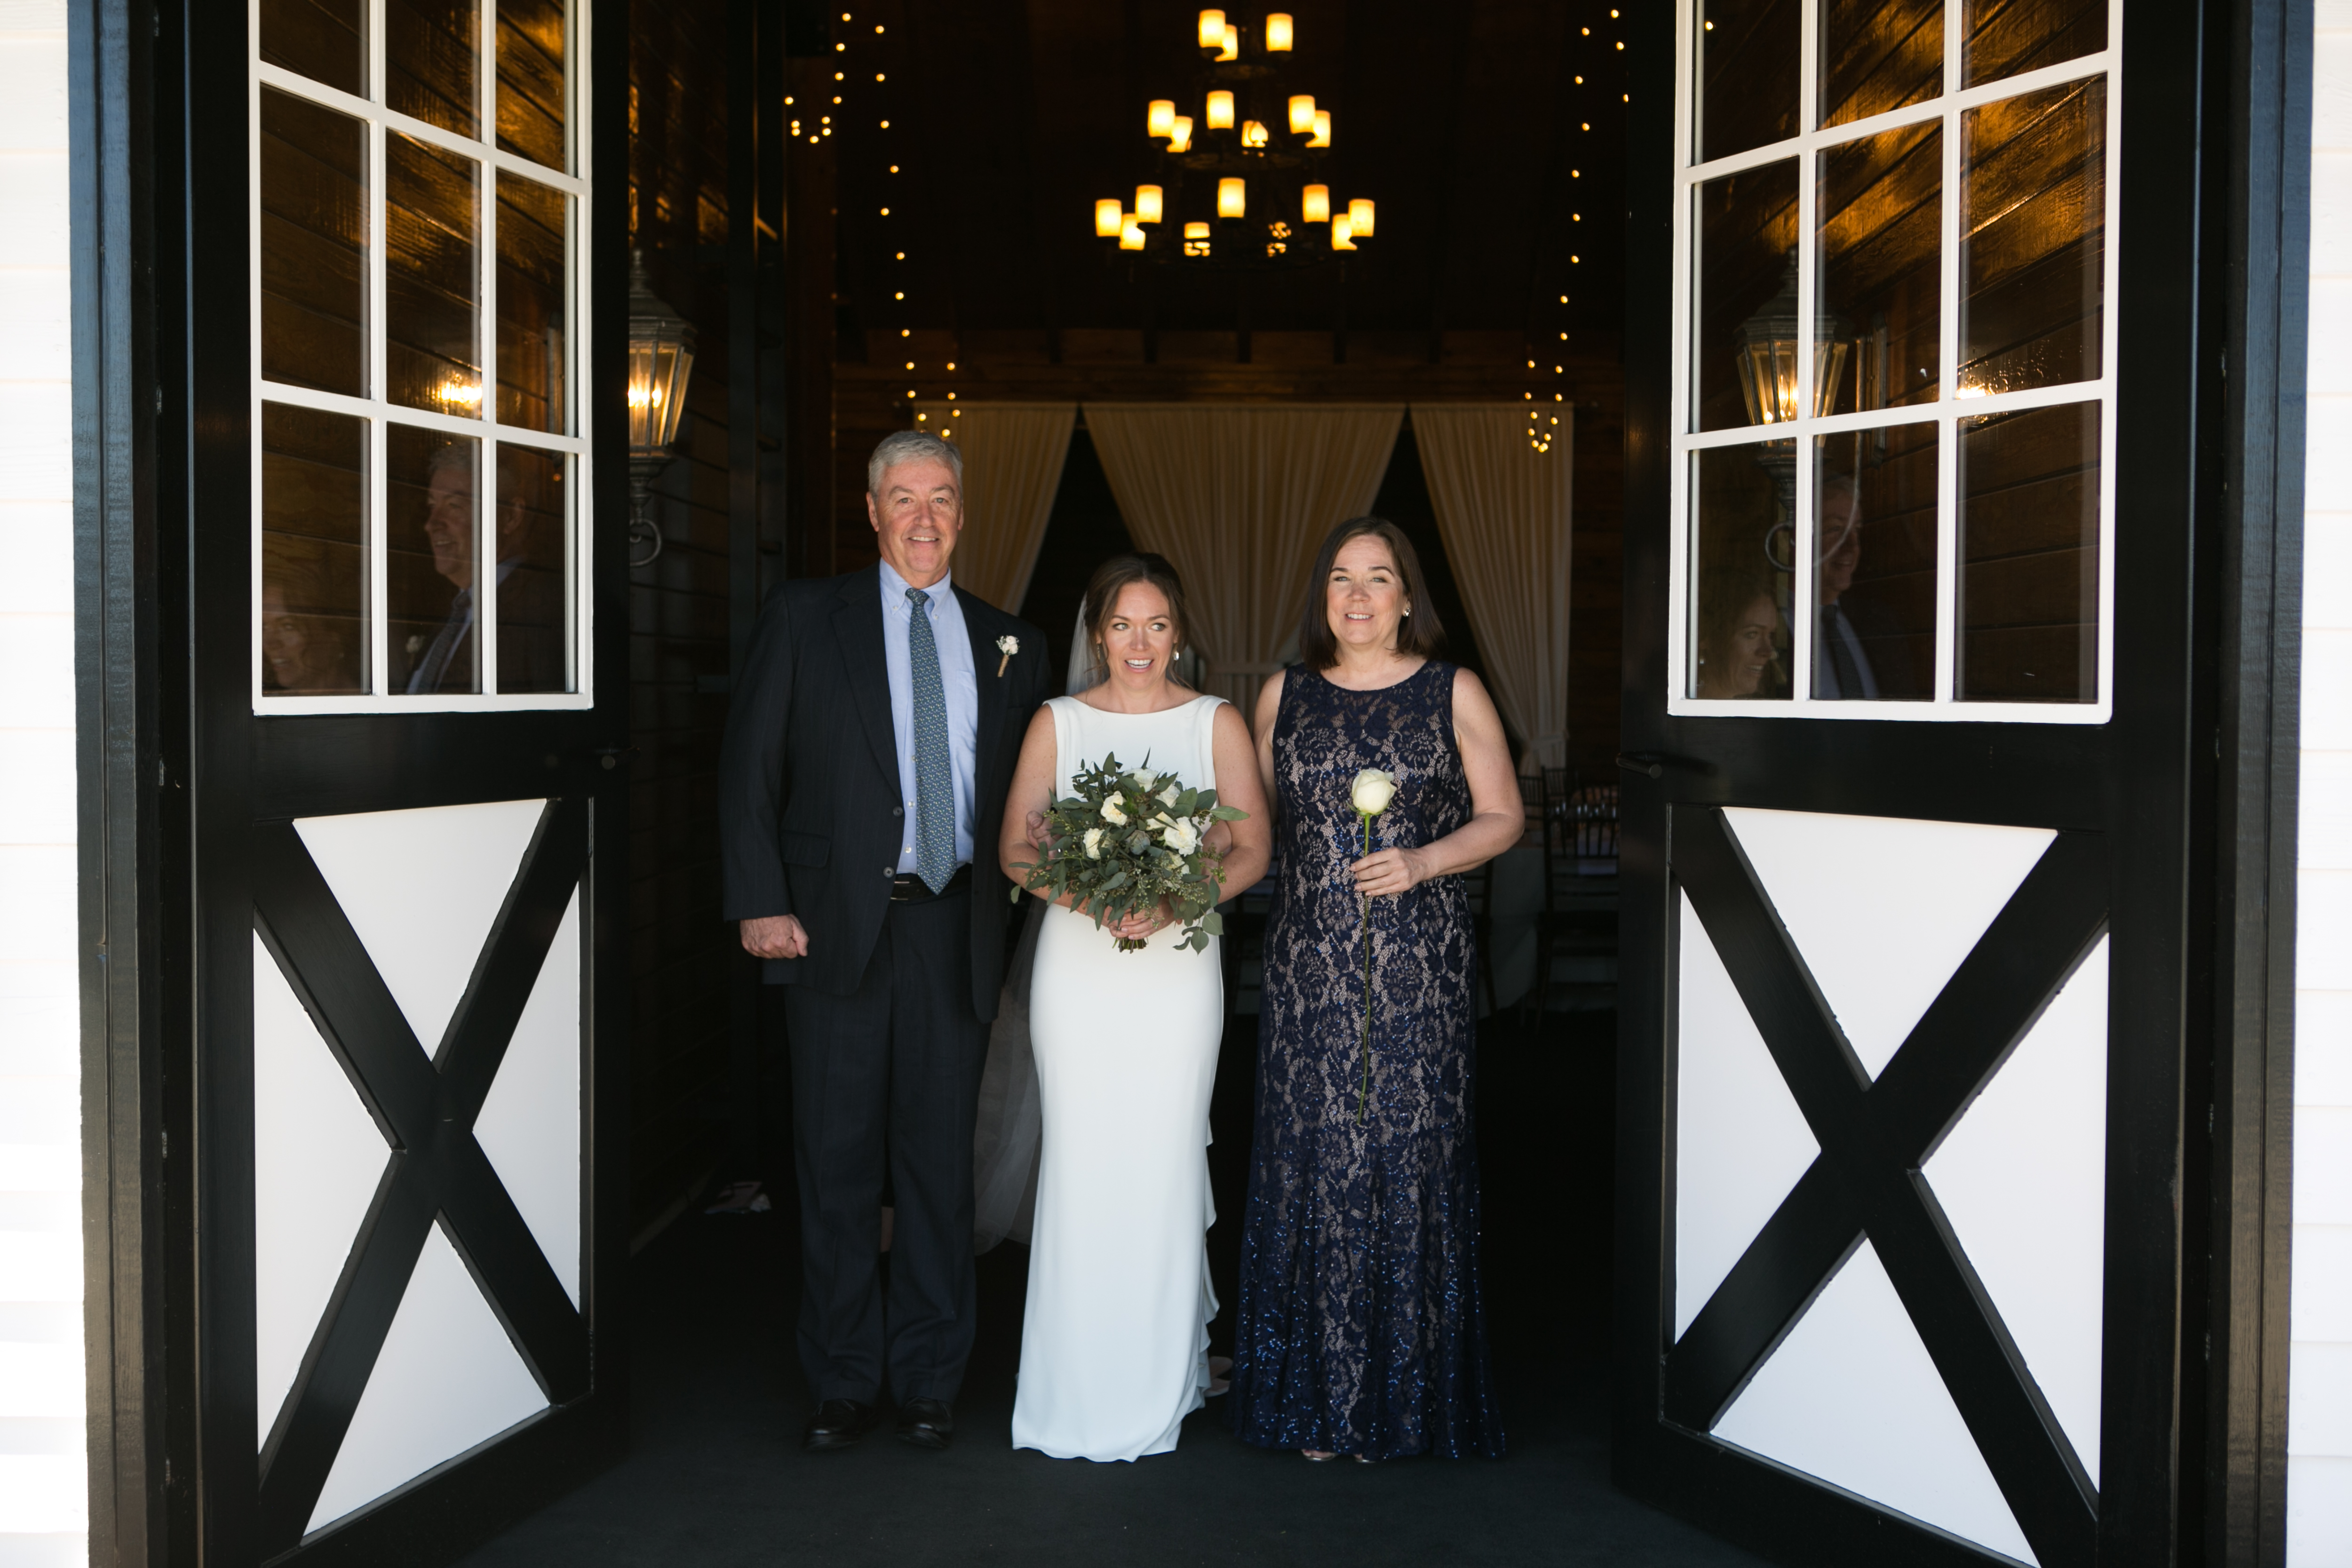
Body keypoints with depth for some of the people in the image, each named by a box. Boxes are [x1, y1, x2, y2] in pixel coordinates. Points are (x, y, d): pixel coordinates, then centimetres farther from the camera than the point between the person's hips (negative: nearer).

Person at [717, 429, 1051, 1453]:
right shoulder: (804, 618, 5)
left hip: (956, 930, 2)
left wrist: (1019, 889, -1)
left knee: (941, 1160, 7)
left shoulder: (1009, 646, 11)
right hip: (836, 926, -1)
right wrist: (760, 902, -7)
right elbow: (750, 768, 1)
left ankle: (929, 1380, 21)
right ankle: (842, 1383, 18)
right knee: (837, 1160, 5)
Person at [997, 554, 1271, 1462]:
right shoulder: (1057, 723, 7)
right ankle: (1080, 1388, 12)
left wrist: (1173, 903, -17)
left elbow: (1252, 849, 0)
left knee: (1164, 1163, 1)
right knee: (1081, 1161, 0)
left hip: (1177, 964, 0)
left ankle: (1158, 1380, 16)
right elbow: (1016, 847, 3)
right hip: (1077, 963, 1)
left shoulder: (1216, 723, 5)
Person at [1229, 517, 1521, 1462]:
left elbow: (1502, 817, 4)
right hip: (1308, 964, 2)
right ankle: (1318, 1395, 13)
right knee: (1311, 1159, 2)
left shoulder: (1453, 694, 4)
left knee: (1411, 1156, -2)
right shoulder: (1284, 695, 11)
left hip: (1417, 965, -2)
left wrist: (1422, 863, -11)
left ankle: (1407, 1396, 11)